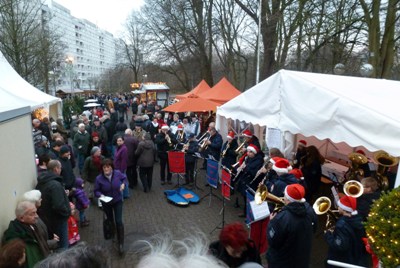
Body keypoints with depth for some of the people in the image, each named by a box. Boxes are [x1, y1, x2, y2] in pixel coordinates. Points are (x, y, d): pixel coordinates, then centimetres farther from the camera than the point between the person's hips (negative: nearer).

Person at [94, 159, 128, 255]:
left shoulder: (118, 173, -21)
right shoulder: (99, 178, -22)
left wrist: (123, 184, -19)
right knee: (110, 220, 23)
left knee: (119, 221, -8)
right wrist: (101, 195, -32)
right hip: (106, 203, 1)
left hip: (118, 201, -1)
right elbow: (96, 191, -12)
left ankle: (121, 243, 5)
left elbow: (125, 178, 0)